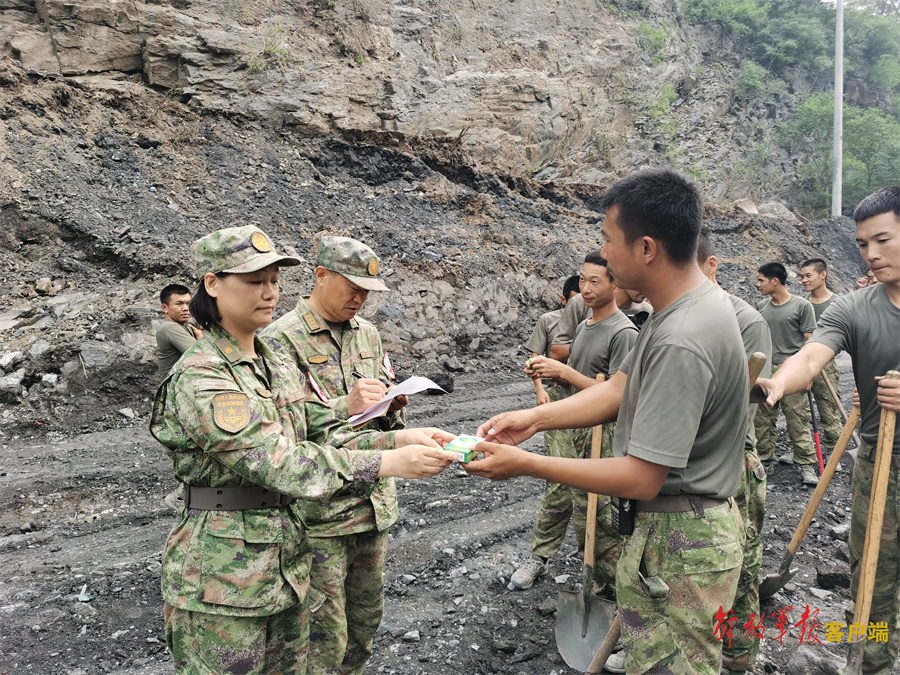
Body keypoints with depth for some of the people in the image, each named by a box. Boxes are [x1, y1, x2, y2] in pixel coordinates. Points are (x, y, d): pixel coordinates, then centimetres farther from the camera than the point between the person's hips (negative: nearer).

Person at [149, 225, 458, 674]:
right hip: (223, 584, -7)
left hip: (284, 566, 7)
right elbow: (282, 465, -27)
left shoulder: (278, 368, 6)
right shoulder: (199, 379, -20)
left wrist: (399, 438, -13)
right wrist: (390, 463, -30)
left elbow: (329, 437, 4)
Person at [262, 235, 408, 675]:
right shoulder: (282, 340, -11)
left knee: (367, 615, 20)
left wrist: (392, 405, -5)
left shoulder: (367, 333, 10)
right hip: (318, 507, -6)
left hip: (373, 501, 7)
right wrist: (345, 405, -28)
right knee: (325, 631, 3)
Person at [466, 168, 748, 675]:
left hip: (679, 545, -10)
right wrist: (536, 418, -3)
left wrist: (527, 465, -20)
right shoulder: (694, 302, 3)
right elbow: (622, 387, 7)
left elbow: (641, 479, -27)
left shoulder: (681, 343, -30)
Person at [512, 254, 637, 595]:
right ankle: (540, 558, 34)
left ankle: (611, 589, 18)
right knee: (554, 497, 17)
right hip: (568, 427, 8)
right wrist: (547, 370, -3)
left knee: (593, 513, 1)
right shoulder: (583, 326, 11)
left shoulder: (624, 333, -16)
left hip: (599, 435, -8)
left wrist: (564, 372, -21)